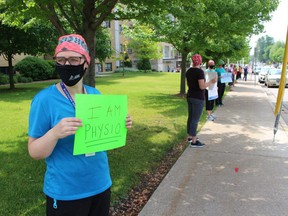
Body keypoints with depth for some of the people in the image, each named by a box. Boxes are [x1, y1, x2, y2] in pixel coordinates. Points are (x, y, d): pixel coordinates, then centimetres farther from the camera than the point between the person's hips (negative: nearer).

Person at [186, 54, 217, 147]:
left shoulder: (188, 71, 6)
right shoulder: (200, 71, -18)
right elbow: (202, 87, -22)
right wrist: (211, 82, -8)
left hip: (190, 96, 9)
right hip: (198, 98, -8)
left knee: (190, 117, 17)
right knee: (195, 120, -3)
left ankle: (190, 137, 28)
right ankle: (193, 142, 5)